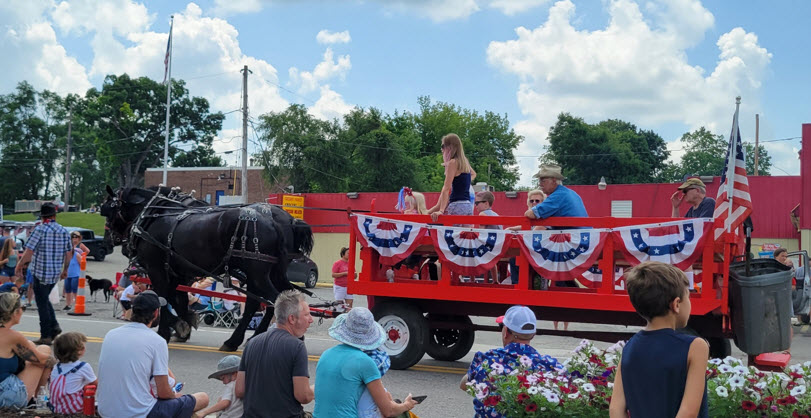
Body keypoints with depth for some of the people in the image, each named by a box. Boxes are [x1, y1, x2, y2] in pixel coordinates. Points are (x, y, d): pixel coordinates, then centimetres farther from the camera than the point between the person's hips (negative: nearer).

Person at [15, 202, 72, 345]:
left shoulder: (40, 229, -13)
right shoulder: (64, 231, 4)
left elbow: (28, 252, -14)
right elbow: (69, 253, 9)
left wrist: (19, 266, 0)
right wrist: (65, 269, 22)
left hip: (41, 272, -6)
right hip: (56, 273, 6)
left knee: (42, 303, 3)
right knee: (44, 299, 23)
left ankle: (46, 336, 6)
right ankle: (54, 326, 11)